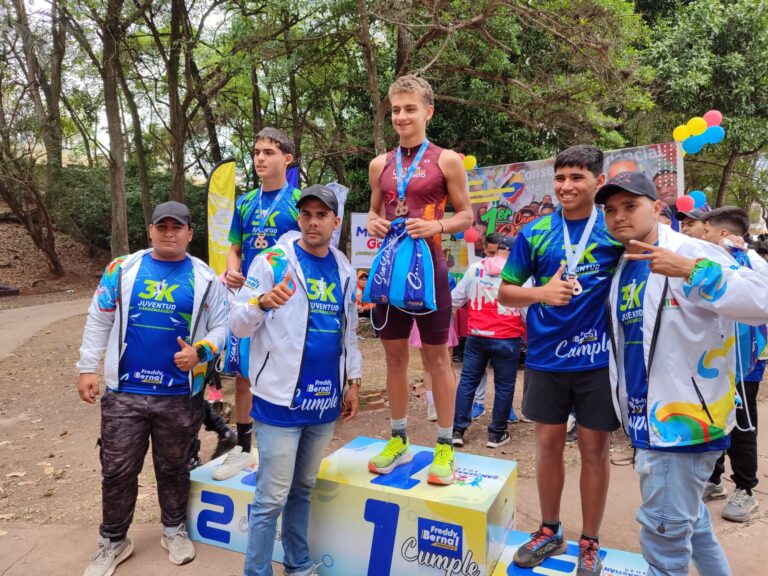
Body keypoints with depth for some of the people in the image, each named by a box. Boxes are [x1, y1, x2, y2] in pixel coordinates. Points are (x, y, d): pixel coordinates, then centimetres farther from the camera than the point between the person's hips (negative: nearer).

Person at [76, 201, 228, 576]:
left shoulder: (204, 277, -1)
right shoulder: (122, 269, 1)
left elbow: (221, 327, 1)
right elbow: (98, 321, 5)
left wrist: (200, 352, -17)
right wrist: (87, 368, 2)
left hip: (180, 396, 0)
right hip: (124, 393, 1)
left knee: (173, 468, 16)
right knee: (117, 470, 9)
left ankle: (174, 529, 37)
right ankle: (113, 541, 29)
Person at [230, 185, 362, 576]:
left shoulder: (344, 270, 8)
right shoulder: (273, 261, -8)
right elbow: (238, 325, -12)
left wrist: (353, 382, 13)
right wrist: (262, 303, -32)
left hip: (325, 399, 5)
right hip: (281, 398, -5)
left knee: (302, 489, 19)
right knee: (272, 498, 2)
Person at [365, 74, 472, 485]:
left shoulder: (446, 160, -1)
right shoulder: (381, 164, 10)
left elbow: (466, 215, 0)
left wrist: (437, 226, -18)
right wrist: (373, 223, -3)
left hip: (428, 267, -4)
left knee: (437, 357, 4)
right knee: (394, 355, 11)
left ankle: (445, 448, 18)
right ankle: (398, 441, 27)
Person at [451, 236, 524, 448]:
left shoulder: (474, 268, 4)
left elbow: (455, 299, 11)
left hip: (476, 336, 3)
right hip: (506, 339, -3)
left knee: (467, 381, 11)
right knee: (504, 386, 9)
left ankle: (457, 430, 12)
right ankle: (496, 434, 16)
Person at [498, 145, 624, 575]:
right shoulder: (535, 233, 0)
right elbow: (505, 292, 3)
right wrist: (541, 292, -16)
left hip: (598, 359, -1)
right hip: (546, 358, 2)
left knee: (595, 450, 10)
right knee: (549, 445, 13)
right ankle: (550, 532, 34)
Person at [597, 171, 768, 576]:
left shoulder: (692, 253, -13)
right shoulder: (622, 270, 11)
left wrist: (691, 270, -36)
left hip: (683, 416, -8)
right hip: (648, 418, 8)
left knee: (664, 531, 0)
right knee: (688, 517, 24)